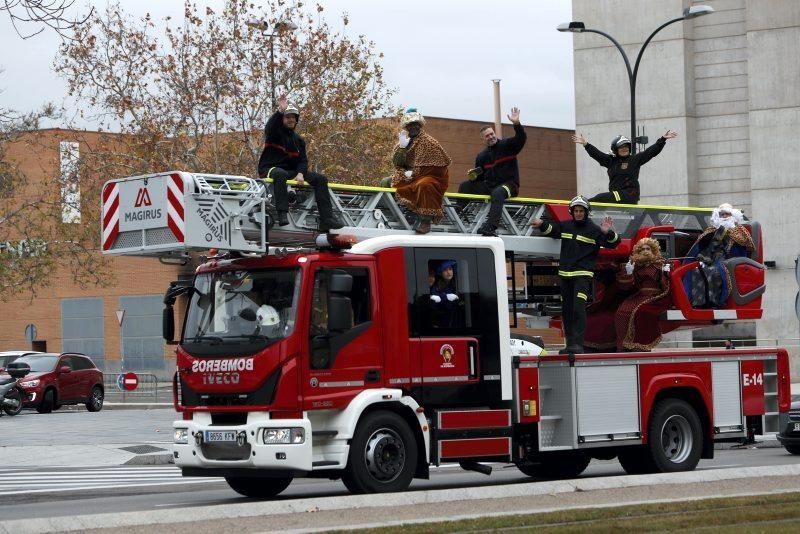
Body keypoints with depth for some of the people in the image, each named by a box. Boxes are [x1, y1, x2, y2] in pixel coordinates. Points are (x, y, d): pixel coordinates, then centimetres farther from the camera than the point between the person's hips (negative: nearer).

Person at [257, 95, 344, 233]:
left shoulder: (299, 140, 19)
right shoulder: (275, 133, 3)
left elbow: (303, 160, 10)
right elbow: (269, 127, -23)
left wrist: (300, 174, -12)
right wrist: (280, 111, -40)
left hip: (291, 171, 6)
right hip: (270, 169, -6)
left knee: (320, 179, -8)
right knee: (280, 174, -43)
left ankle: (326, 219, -17)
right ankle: (282, 214, -50)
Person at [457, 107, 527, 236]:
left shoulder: (507, 145, 1)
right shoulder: (482, 155, 17)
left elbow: (521, 139, -17)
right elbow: (480, 177, 22)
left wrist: (516, 124, -34)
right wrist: (474, 176, -2)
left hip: (509, 184, -7)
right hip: (489, 185, 7)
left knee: (498, 193, -41)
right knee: (464, 186, -3)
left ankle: (490, 227, -55)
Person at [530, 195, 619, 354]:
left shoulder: (593, 230, -3)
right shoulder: (565, 226, 9)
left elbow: (613, 243, -6)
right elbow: (551, 230, 26)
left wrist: (608, 233, -26)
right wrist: (541, 224, 6)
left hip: (583, 275, -6)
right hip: (565, 275, 6)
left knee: (579, 308, -18)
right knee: (567, 310, 10)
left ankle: (578, 344, -21)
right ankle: (570, 344, 18)